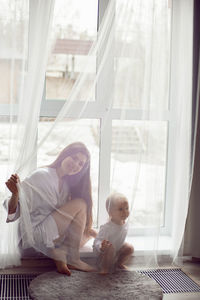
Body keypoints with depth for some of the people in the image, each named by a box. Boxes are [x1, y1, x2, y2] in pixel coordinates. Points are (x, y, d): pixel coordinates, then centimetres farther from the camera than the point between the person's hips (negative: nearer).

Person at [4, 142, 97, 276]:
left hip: (54, 232, 9)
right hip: (35, 232, -8)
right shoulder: (41, 175, -15)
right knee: (79, 204, -17)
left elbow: (66, 217, 17)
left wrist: (86, 229, 7)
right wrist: (15, 194, -39)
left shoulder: (66, 184, 9)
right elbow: (13, 212, -19)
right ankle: (73, 259, -14)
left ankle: (59, 252, -10)